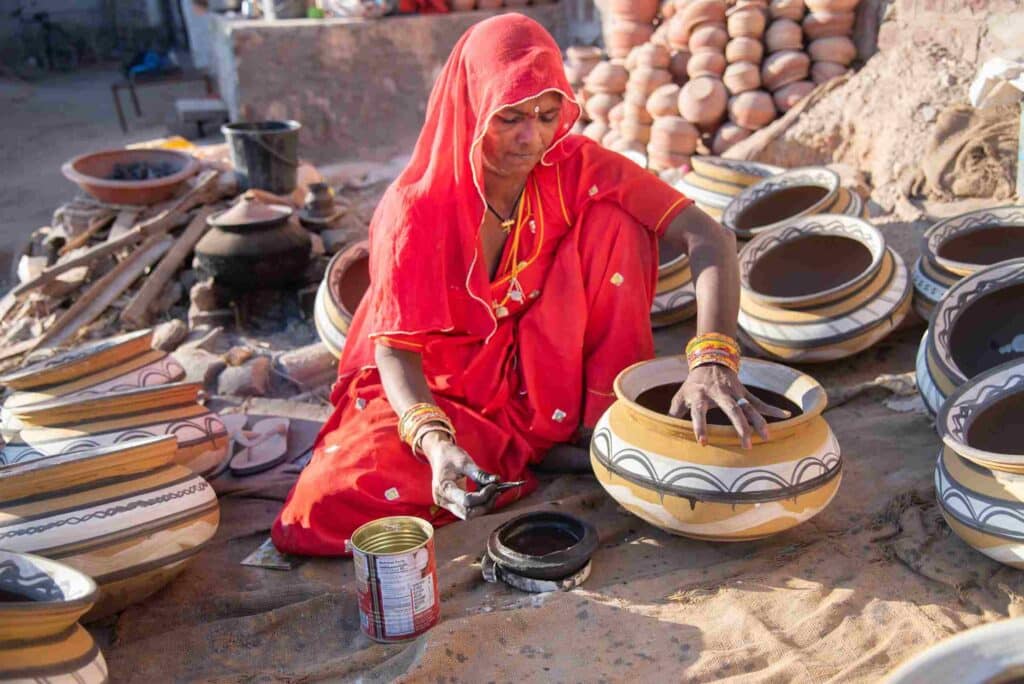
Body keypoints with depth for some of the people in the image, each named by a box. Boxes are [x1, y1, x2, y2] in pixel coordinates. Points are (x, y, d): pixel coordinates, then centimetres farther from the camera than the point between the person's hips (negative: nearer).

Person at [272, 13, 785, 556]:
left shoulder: (578, 169, -14)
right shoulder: (414, 210, -20)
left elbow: (707, 237, -23)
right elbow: (395, 349, -18)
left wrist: (713, 359, -40)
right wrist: (435, 443, -39)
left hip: (544, 383, 1)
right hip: (441, 388, -1)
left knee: (615, 219, -19)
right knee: (328, 505, -28)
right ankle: (540, 456, -9)